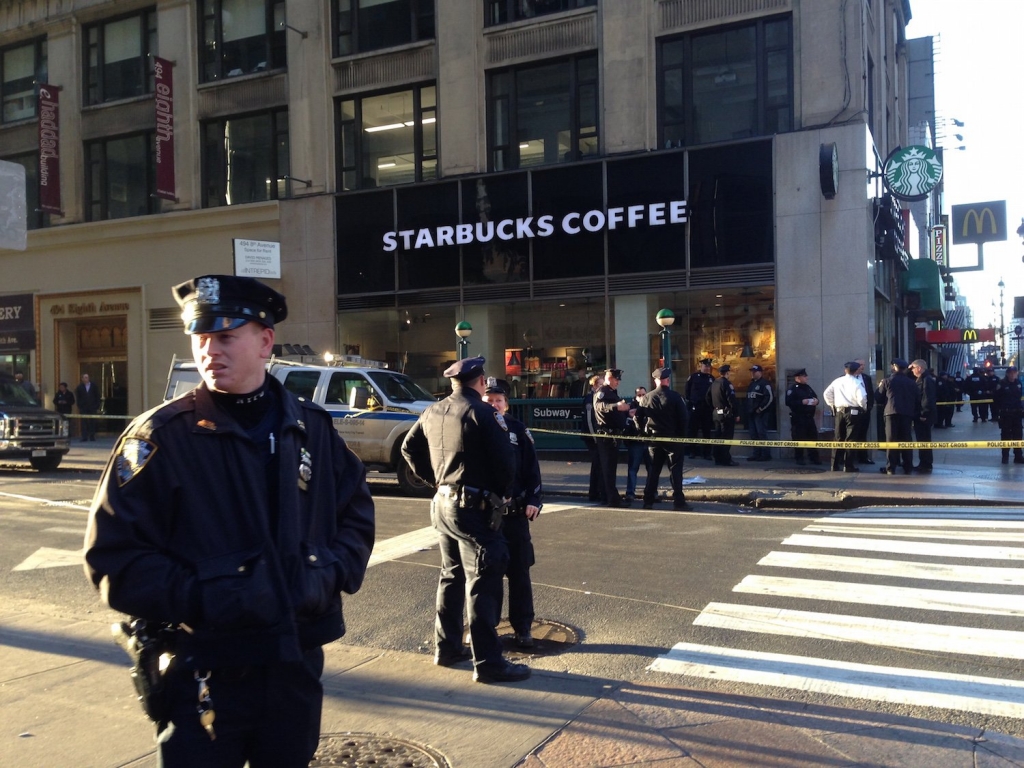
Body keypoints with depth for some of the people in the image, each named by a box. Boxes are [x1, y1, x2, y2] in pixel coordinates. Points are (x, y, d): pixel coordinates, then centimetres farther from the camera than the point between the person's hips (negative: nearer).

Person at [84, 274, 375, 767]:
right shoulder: (161, 437, -10)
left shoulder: (312, 428, 3)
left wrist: (333, 572, -5)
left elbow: (356, 513, 12)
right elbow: (114, 556, -10)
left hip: (298, 666, 4)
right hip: (203, 677, -4)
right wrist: (202, 598, -21)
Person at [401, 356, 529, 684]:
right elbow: (505, 459, -16)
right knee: (483, 582, -4)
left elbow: (410, 448, 18)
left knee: (451, 575, 19)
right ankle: (488, 662, -1)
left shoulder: (433, 412, 8)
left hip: (443, 503, 8)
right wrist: (503, 493, 1)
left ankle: (447, 647, 27)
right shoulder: (482, 413, -15)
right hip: (474, 507, -8)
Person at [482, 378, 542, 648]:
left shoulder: (518, 430, 3)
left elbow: (532, 468, 4)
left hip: (515, 513, 0)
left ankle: (522, 627, 17)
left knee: (519, 572, 6)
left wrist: (533, 500, -5)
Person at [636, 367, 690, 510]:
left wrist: (645, 431, 13)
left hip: (654, 438, 3)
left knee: (653, 470, 11)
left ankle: (648, 501, 11)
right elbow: (684, 417, -10)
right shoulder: (675, 397, -9)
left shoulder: (646, 398, 0)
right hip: (672, 437, -3)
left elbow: (638, 417, 1)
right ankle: (678, 501, 0)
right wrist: (682, 435, 2)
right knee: (675, 469, 2)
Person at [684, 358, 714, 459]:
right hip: (695, 407, -3)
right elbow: (686, 390, 1)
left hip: (707, 408, 3)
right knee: (692, 430, 0)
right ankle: (691, 451, 6)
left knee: (707, 431, 6)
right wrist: (688, 402, -4)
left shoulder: (711, 378, 11)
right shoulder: (693, 376, 1)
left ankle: (707, 452, 10)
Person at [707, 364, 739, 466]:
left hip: (716, 413, 8)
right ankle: (726, 459, -6)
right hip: (727, 414, -8)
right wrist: (736, 414, -16)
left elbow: (707, 398, 18)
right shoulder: (727, 384, -15)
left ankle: (718, 458, 16)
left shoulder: (714, 384, 12)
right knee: (726, 437, -6)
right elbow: (732, 400, -20)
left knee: (718, 436, 12)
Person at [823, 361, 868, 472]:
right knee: (851, 439, -1)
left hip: (839, 411, 5)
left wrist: (833, 406, 16)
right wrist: (864, 407, 0)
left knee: (839, 439, 10)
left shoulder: (837, 381, 7)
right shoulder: (857, 382, -8)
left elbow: (826, 393, 9)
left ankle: (835, 465, 10)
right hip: (853, 412, -5)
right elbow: (862, 398, -17)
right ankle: (848, 466, -3)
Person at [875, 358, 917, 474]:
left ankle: (890, 468, -2)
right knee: (906, 440, 9)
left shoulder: (887, 381, -1)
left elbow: (878, 397, 5)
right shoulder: (912, 383, 9)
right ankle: (908, 467, 11)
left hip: (892, 413, -3)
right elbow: (916, 399, 10)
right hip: (907, 414, 3)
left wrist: (880, 387, 22)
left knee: (891, 440, 0)